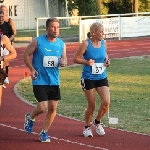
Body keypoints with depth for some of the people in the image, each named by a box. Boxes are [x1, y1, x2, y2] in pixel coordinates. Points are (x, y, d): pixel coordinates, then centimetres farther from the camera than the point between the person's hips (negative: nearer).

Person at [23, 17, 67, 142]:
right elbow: (26, 54, -1)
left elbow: (64, 59, 10)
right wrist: (32, 69, -13)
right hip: (40, 81, -5)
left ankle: (44, 132, 20)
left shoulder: (61, 44, 4)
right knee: (42, 108, -12)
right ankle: (30, 117, 22)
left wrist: (63, 62, -15)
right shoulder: (38, 41, -8)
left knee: (53, 108, 4)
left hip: (54, 81, 5)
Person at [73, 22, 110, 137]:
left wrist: (107, 60, 0)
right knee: (91, 105, 2)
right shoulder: (86, 44, -12)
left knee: (106, 103, -10)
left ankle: (97, 122, 18)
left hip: (102, 77, 4)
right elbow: (76, 59, -7)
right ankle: (87, 127, 25)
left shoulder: (104, 43, 2)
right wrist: (87, 62, -23)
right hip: (88, 79, -4)